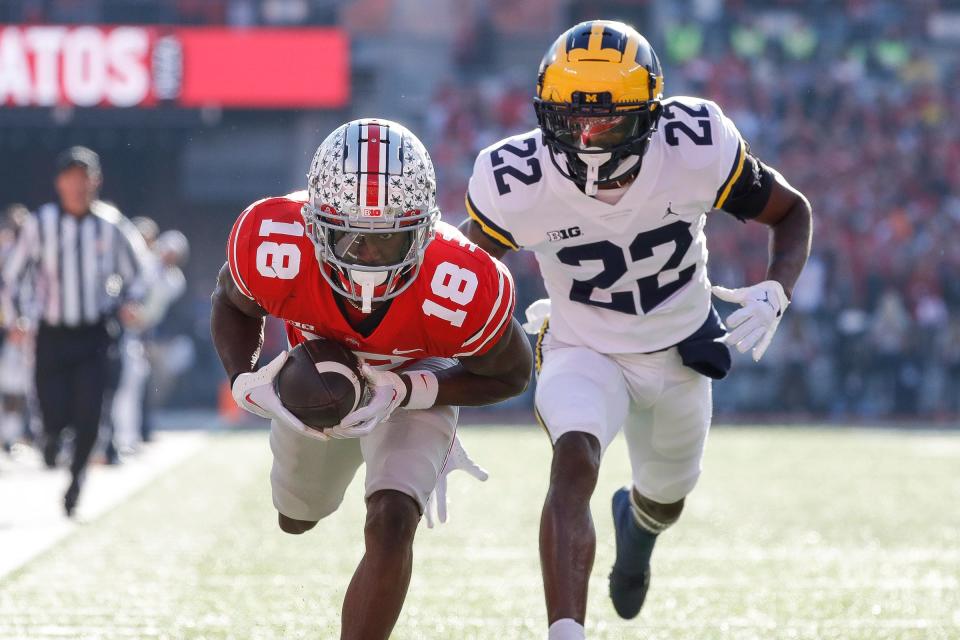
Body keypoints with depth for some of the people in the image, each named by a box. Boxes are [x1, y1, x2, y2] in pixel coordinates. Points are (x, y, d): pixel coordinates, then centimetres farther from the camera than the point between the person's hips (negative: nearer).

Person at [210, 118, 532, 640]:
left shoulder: (461, 294, -43)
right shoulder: (273, 248, -40)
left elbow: (511, 374, -19)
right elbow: (232, 303, -13)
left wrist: (405, 392, -32)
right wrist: (244, 382, -32)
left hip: (416, 383, -3)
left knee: (391, 526, -27)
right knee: (296, 519, 26)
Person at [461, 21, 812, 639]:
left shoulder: (697, 148, -28)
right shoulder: (520, 182, -28)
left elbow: (791, 212, -10)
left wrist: (775, 294, -29)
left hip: (680, 354, 3)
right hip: (583, 351, -2)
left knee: (665, 500, 25)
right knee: (575, 463, -33)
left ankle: (636, 522, 64)